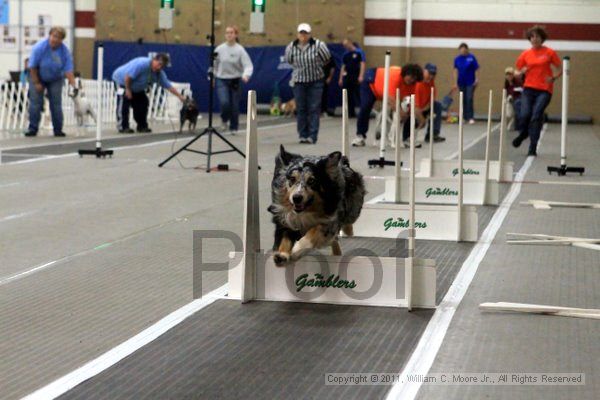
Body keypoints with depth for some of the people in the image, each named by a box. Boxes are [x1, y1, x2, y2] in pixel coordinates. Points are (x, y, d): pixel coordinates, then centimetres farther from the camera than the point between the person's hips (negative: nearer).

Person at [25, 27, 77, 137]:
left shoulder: (65, 51, -18)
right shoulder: (40, 47, -24)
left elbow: (68, 70, -18)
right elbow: (32, 66, -17)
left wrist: (73, 86, -28)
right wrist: (36, 83, -15)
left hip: (55, 80, 1)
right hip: (38, 77, -1)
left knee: (56, 104, -3)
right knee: (35, 103, -6)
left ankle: (58, 129, 5)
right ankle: (33, 128, 0)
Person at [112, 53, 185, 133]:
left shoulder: (159, 74, -12)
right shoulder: (142, 64, -36)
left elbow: (168, 86, -8)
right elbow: (128, 76, -34)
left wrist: (180, 96, -14)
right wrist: (128, 90, -26)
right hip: (123, 81, -8)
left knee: (142, 104, 4)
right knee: (124, 104, -16)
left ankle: (142, 126, 14)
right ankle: (123, 127, -14)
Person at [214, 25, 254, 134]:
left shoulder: (240, 50, -8)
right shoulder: (219, 49, -2)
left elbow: (248, 65, -14)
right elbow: (214, 64, 9)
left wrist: (246, 75, -33)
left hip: (235, 81, 0)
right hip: (222, 80, 0)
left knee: (235, 105, 4)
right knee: (224, 102, -18)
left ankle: (233, 127, 22)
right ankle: (224, 120, 12)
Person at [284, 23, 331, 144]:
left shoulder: (318, 45, -11)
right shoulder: (291, 47, -4)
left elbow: (327, 58, 5)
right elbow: (288, 60, 16)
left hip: (315, 81, -2)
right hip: (299, 81, 2)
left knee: (314, 109, -5)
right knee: (301, 109, 3)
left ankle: (312, 135, -6)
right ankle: (303, 135, 11)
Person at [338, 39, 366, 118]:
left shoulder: (359, 52, -2)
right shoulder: (345, 54, 15)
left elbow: (363, 64, -7)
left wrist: (361, 76, -16)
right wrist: (341, 78, 13)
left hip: (356, 78, -6)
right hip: (347, 78, 6)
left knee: (358, 95, -8)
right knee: (348, 96, 6)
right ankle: (351, 113, 13)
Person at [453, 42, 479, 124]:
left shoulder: (471, 58, -8)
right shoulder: (457, 59, 0)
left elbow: (476, 69, -5)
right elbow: (456, 71, 1)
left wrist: (477, 80, -10)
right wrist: (455, 83, -2)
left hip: (470, 82, -3)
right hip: (461, 83, 3)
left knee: (469, 99, -9)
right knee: (463, 100, 8)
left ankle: (470, 117, -7)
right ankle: (464, 117, 16)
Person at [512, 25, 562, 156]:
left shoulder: (550, 53, 2)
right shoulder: (525, 54, 8)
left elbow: (559, 70, 7)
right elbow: (517, 73, 15)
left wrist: (553, 78, -12)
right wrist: (520, 72, -8)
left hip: (544, 90, -2)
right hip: (529, 88, 2)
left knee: (536, 116, -13)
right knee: (525, 115, -14)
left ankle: (532, 148, -5)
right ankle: (523, 134, 21)